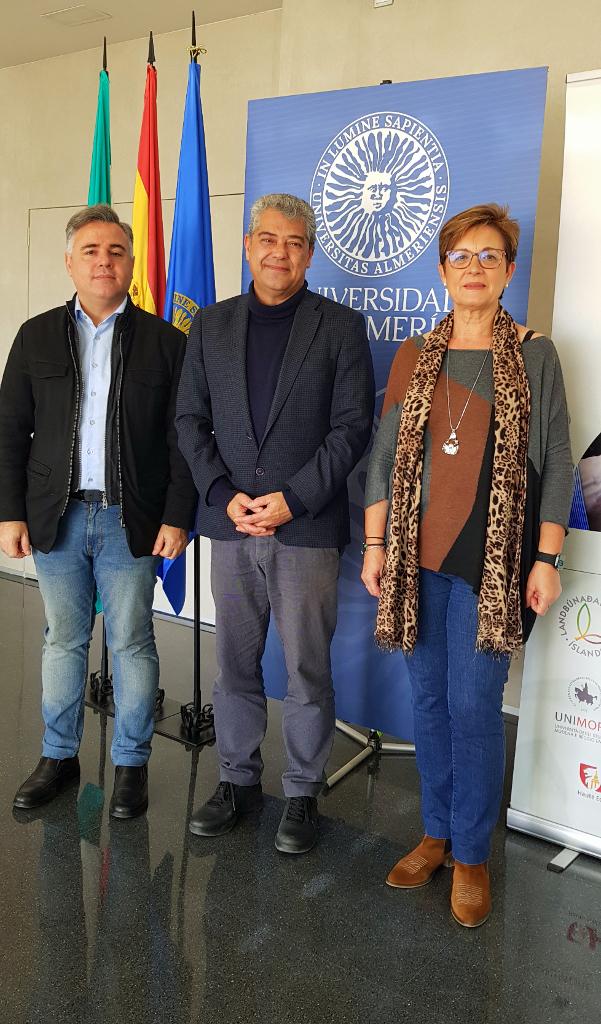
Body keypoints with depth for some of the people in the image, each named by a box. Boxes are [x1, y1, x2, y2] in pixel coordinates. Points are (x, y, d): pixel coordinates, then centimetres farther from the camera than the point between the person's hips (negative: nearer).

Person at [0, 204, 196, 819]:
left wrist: (177, 517, -7)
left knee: (132, 643, 6)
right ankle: (59, 757, 28)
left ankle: (131, 764, 22)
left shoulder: (164, 341, 1)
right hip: (55, 517, 2)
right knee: (64, 640, 13)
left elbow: (182, 438, -1)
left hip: (131, 520, -2)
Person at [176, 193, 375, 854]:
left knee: (308, 671, 5)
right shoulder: (211, 325, 10)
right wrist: (226, 494, -7)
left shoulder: (341, 327, 1)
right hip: (231, 524, 3)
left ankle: (303, 793, 23)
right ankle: (238, 781, 30)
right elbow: (190, 419, 7)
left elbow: (353, 427, -5)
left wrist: (293, 498, -13)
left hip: (308, 527, -3)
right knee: (235, 664, 13)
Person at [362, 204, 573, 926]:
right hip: (416, 557, 3)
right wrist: (374, 545, 3)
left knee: (473, 706, -2)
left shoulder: (534, 356, 2)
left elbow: (556, 464, 0)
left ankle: (470, 854, 18)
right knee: (428, 701, 11)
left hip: (492, 561, -3)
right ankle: (437, 833, 29)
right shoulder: (412, 357, 9)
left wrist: (547, 559, -6)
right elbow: (383, 455, 9)